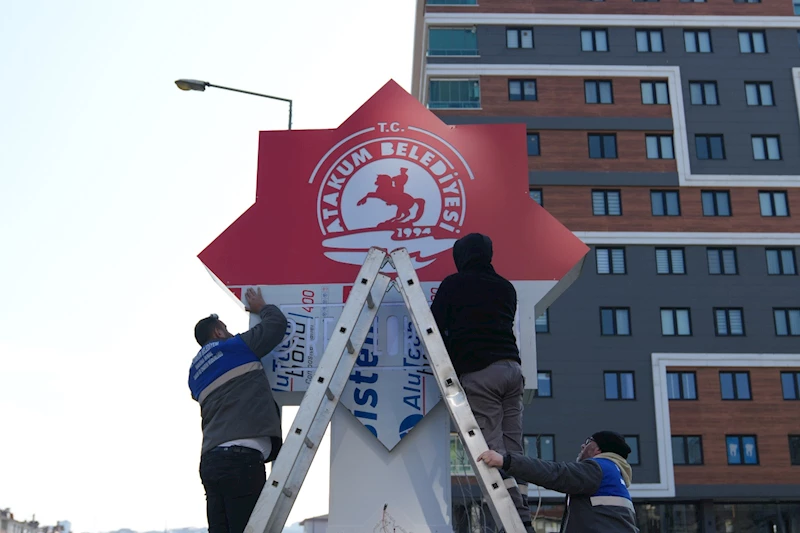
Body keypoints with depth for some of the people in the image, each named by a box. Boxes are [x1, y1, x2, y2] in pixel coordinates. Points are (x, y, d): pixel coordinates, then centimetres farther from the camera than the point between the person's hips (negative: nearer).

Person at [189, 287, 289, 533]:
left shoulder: (196, 373, 24)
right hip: (241, 457, -8)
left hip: (211, 461, 8)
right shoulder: (233, 348, 3)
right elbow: (277, 323, 7)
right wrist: (262, 307, 28)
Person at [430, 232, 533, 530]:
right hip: (511, 367, 6)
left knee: (493, 450, -8)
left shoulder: (454, 284, 4)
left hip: (477, 373, -6)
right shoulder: (506, 287, 19)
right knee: (513, 451, 6)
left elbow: (435, 327, 3)